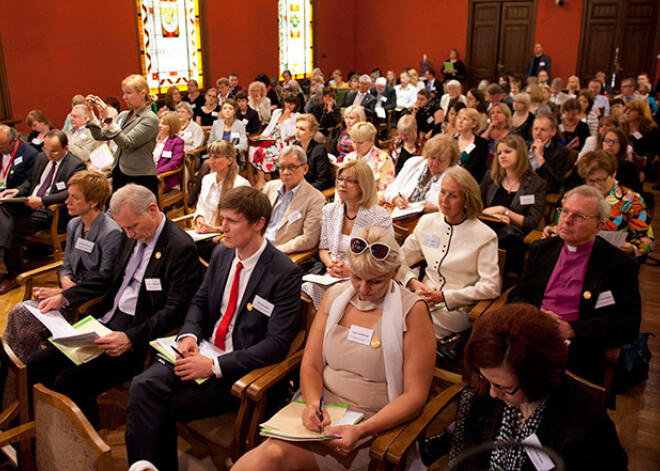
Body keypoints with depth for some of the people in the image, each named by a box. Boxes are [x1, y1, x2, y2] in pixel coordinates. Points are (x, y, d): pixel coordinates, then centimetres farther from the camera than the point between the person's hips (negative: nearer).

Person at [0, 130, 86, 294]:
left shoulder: (76, 165, -8)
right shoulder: (41, 157, 16)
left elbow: (70, 193, -19)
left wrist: (42, 200, -27)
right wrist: (18, 190, 3)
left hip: (49, 211, -7)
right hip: (28, 202, 7)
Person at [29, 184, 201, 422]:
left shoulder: (182, 248, -17)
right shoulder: (132, 236, 8)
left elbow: (175, 310, -19)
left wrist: (131, 339, -30)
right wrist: (64, 297, 10)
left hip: (139, 333, -8)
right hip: (105, 321, 9)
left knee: (69, 382, -19)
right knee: (36, 367, 2)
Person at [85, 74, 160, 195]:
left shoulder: (150, 119, -11)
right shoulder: (123, 115, 12)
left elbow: (127, 143, -20)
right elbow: (100, 135, 9)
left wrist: (108, 118, -23)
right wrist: (91, 112, 1)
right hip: (119, 174, 7)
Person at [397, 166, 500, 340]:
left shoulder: (484, 236, -5)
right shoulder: (427, 222, 9)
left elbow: (491, 287, -11)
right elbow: (399, 260, 13)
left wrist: (444, 296, -15)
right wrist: (413, 282, -8)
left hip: (459, 308, -4)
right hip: (424, 299, 4)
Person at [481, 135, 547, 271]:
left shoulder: (538, 184, 6)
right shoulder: (490, 177, 18)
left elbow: (532, 223, -2)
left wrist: (503, 211, -8)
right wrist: (492, 215, -8)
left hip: (511, 238, -3)